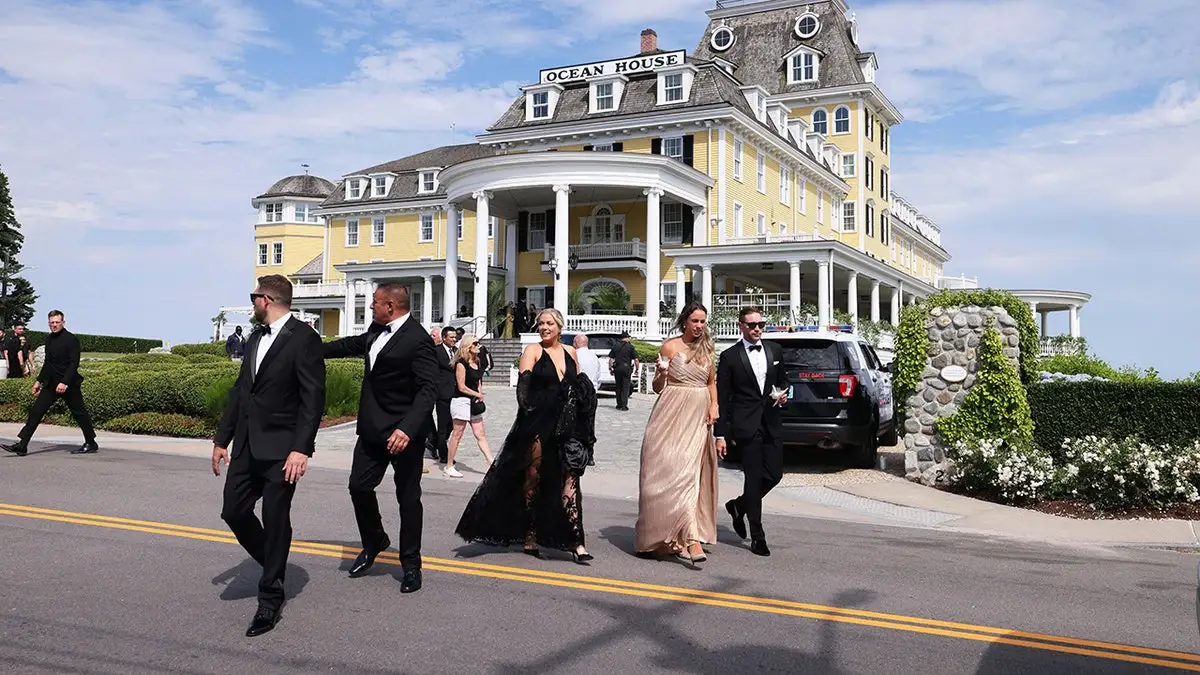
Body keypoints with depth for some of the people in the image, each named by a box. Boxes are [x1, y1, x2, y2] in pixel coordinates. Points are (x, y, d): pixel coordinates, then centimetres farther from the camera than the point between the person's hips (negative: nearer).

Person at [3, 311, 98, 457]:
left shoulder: (71, 339, -11)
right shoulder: (49, 339, 13)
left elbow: (74, 364, -17)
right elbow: (48, 363, 21)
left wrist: (65, 383, -24)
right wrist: (39, 381, 19)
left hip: (69, 384, -7)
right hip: (51, 383, 7)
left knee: (79, 413, 1)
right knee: (36, 411, 0)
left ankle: (91, 444, 13)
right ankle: (21, 445, -1)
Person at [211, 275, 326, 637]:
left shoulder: (303, 339, -12)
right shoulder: (257, 337, 13)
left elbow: (313, 399, -16)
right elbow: (240, 389, 17)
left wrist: (301, 449, -22)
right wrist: (222, 438, 15)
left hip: (280, 448, -7)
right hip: (247, 444, 8)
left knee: (275, 521, 1)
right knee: (234, 511, 7)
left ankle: (270, 599, 15)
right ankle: (273, 564, 32)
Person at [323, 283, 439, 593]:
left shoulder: (418, 341, -19)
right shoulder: (376, 331, 7)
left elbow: (427, 390, -25)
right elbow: (353, 345, 28)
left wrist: (407, 429, -36)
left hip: (404, 433, -8)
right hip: (373, 428, 8)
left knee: (408, 497, 4)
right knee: (359, 486, 10)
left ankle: (411, 564, 18)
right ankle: (374, 543, 34)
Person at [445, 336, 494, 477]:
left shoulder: (477, 363, 11)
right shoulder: (461, 364, -12)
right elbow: (461, 387, -14)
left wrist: (479, 395, 2)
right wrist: (478, 395, -7)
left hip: (474, 402, 8)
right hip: (461, 401, -8)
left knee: (480, 435, 7)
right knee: (457, 434, 0)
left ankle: (492, 463, 7)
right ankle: (449, 466, 10)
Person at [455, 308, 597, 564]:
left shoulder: (570, 353, 15)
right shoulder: (533, 351, 1)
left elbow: (578, 385, 22)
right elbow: (523, 383, -12)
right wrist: (526, 407, -29)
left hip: (566, 427, 4)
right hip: (537, 425, -3)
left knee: (569, 479, -1)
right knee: (534, 478, 6)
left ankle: (575, 542, -3)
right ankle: (530, 536, 17)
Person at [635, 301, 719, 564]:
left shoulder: (707, 349, 11)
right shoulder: (670, 347, -3)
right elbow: (657, 387, 1)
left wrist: (714, 405, 6)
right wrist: (661, 373, -20)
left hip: (699, 417, 5)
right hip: (673, 415, -5)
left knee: (693, 473, 7)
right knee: (676, 473, -13)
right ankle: (692, 539, -18)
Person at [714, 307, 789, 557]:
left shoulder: (775, 350, 10)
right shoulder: (730, 356, -4)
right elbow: (722, 398, -4)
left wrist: (783, 394, -1)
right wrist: (721, 434, -8)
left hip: (772, 423, 5)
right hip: (746, 426, -5)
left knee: (774, 475, 5)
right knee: (754, 478, -2)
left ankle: (738, 506, 31)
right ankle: (757, 537, 8)